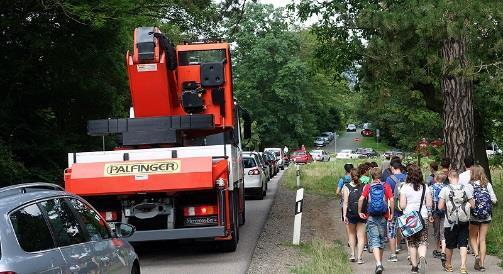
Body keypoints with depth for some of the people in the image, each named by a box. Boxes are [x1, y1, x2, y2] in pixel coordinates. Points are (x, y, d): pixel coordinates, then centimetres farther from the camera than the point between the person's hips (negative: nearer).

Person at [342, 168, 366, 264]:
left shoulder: (346, 187, -7)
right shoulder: (364, 187, -4)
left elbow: (345, 203, -10)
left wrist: (344, 215, -10)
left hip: (350, 214, 0)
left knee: (351, 234, 19)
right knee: (361, 236, 6)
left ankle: (353, 254, 12)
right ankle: (359, 257, 0)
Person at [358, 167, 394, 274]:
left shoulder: (368, 187, -1)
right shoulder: (386, 186, 1)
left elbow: (361, 199, -13)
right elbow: (391, 200, -9)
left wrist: (360, 212, -2)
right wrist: (391, 213, 1)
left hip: (371, 217, -2)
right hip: (383, 217, 2)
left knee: (374, 241, -5)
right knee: (381, 240, 17)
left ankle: (378, 264, -23)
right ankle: (380, 263, 29)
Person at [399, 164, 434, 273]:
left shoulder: (405, 188, -6)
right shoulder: (425, 187, 1)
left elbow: (402, 205, -8)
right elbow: (429, 204, 2)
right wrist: (430, 215, 19)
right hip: (423, 217, 1)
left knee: (412, 243, 9)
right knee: (422, 241, 5)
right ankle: (422, 257, -23)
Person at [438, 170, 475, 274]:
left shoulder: (445, 190, -9)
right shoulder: (466, 188, -5)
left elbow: (440, 207, -9)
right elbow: (472, 205, -1)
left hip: (450, 222, -1)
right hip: (463, 222, 1)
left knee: (449, 245, 13)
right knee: (463, 244, 5)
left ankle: (448, 265, 28)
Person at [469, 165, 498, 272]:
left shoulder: (470, 185, -12)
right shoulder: (487, 185, -4)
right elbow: (494, 200, -2)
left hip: (474, 216, -2)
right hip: (487, 215, 2)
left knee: (473, 237, 17)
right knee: (482, 239, 10)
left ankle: (477, 255, -7)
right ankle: (482, 263, 8)